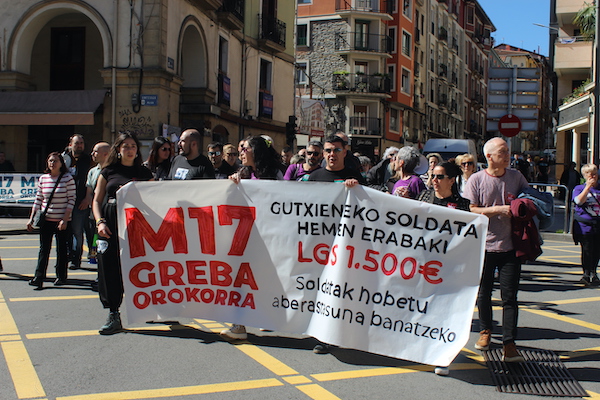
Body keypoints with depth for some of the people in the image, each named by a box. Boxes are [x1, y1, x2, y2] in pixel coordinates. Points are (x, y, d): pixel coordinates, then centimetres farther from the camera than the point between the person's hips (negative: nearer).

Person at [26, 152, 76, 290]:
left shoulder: (68, 178, -6)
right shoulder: (43, 178, 6)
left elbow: (72, 200, -8)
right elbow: (38, 200, 12)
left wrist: (65, 219, -14)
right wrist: (31, 218, 7)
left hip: (63, 221, -3)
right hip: (46, 220, 3)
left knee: (62, 249, 7)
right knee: (44, 249, 1)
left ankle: (61, 276, 21)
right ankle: (38, 278, -1)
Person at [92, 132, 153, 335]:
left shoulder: (145, 173, 12)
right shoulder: (108, 172, 11)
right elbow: (97, 200, 10)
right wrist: (100, 222, -4)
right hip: (111, 226, 1)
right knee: (110, 269, -2)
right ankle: (113, 315, 5)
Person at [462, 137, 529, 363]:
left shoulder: (516, 177, 5)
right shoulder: (476, 180, -3)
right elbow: (471, 210, -7)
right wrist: (498, 210, -16)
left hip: (510, 246, 1)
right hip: (484, 245, -1)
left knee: (509, 295, -4)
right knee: (483, 293, 12)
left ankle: (509, 342, -1)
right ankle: (485, 331, 32)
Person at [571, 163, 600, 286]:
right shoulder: (579, 188, 3)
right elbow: (579, 201, -17)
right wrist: (588, 187, -16)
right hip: (585, 225, -4)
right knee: (587, 250, -5)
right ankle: (587, 274, 5)